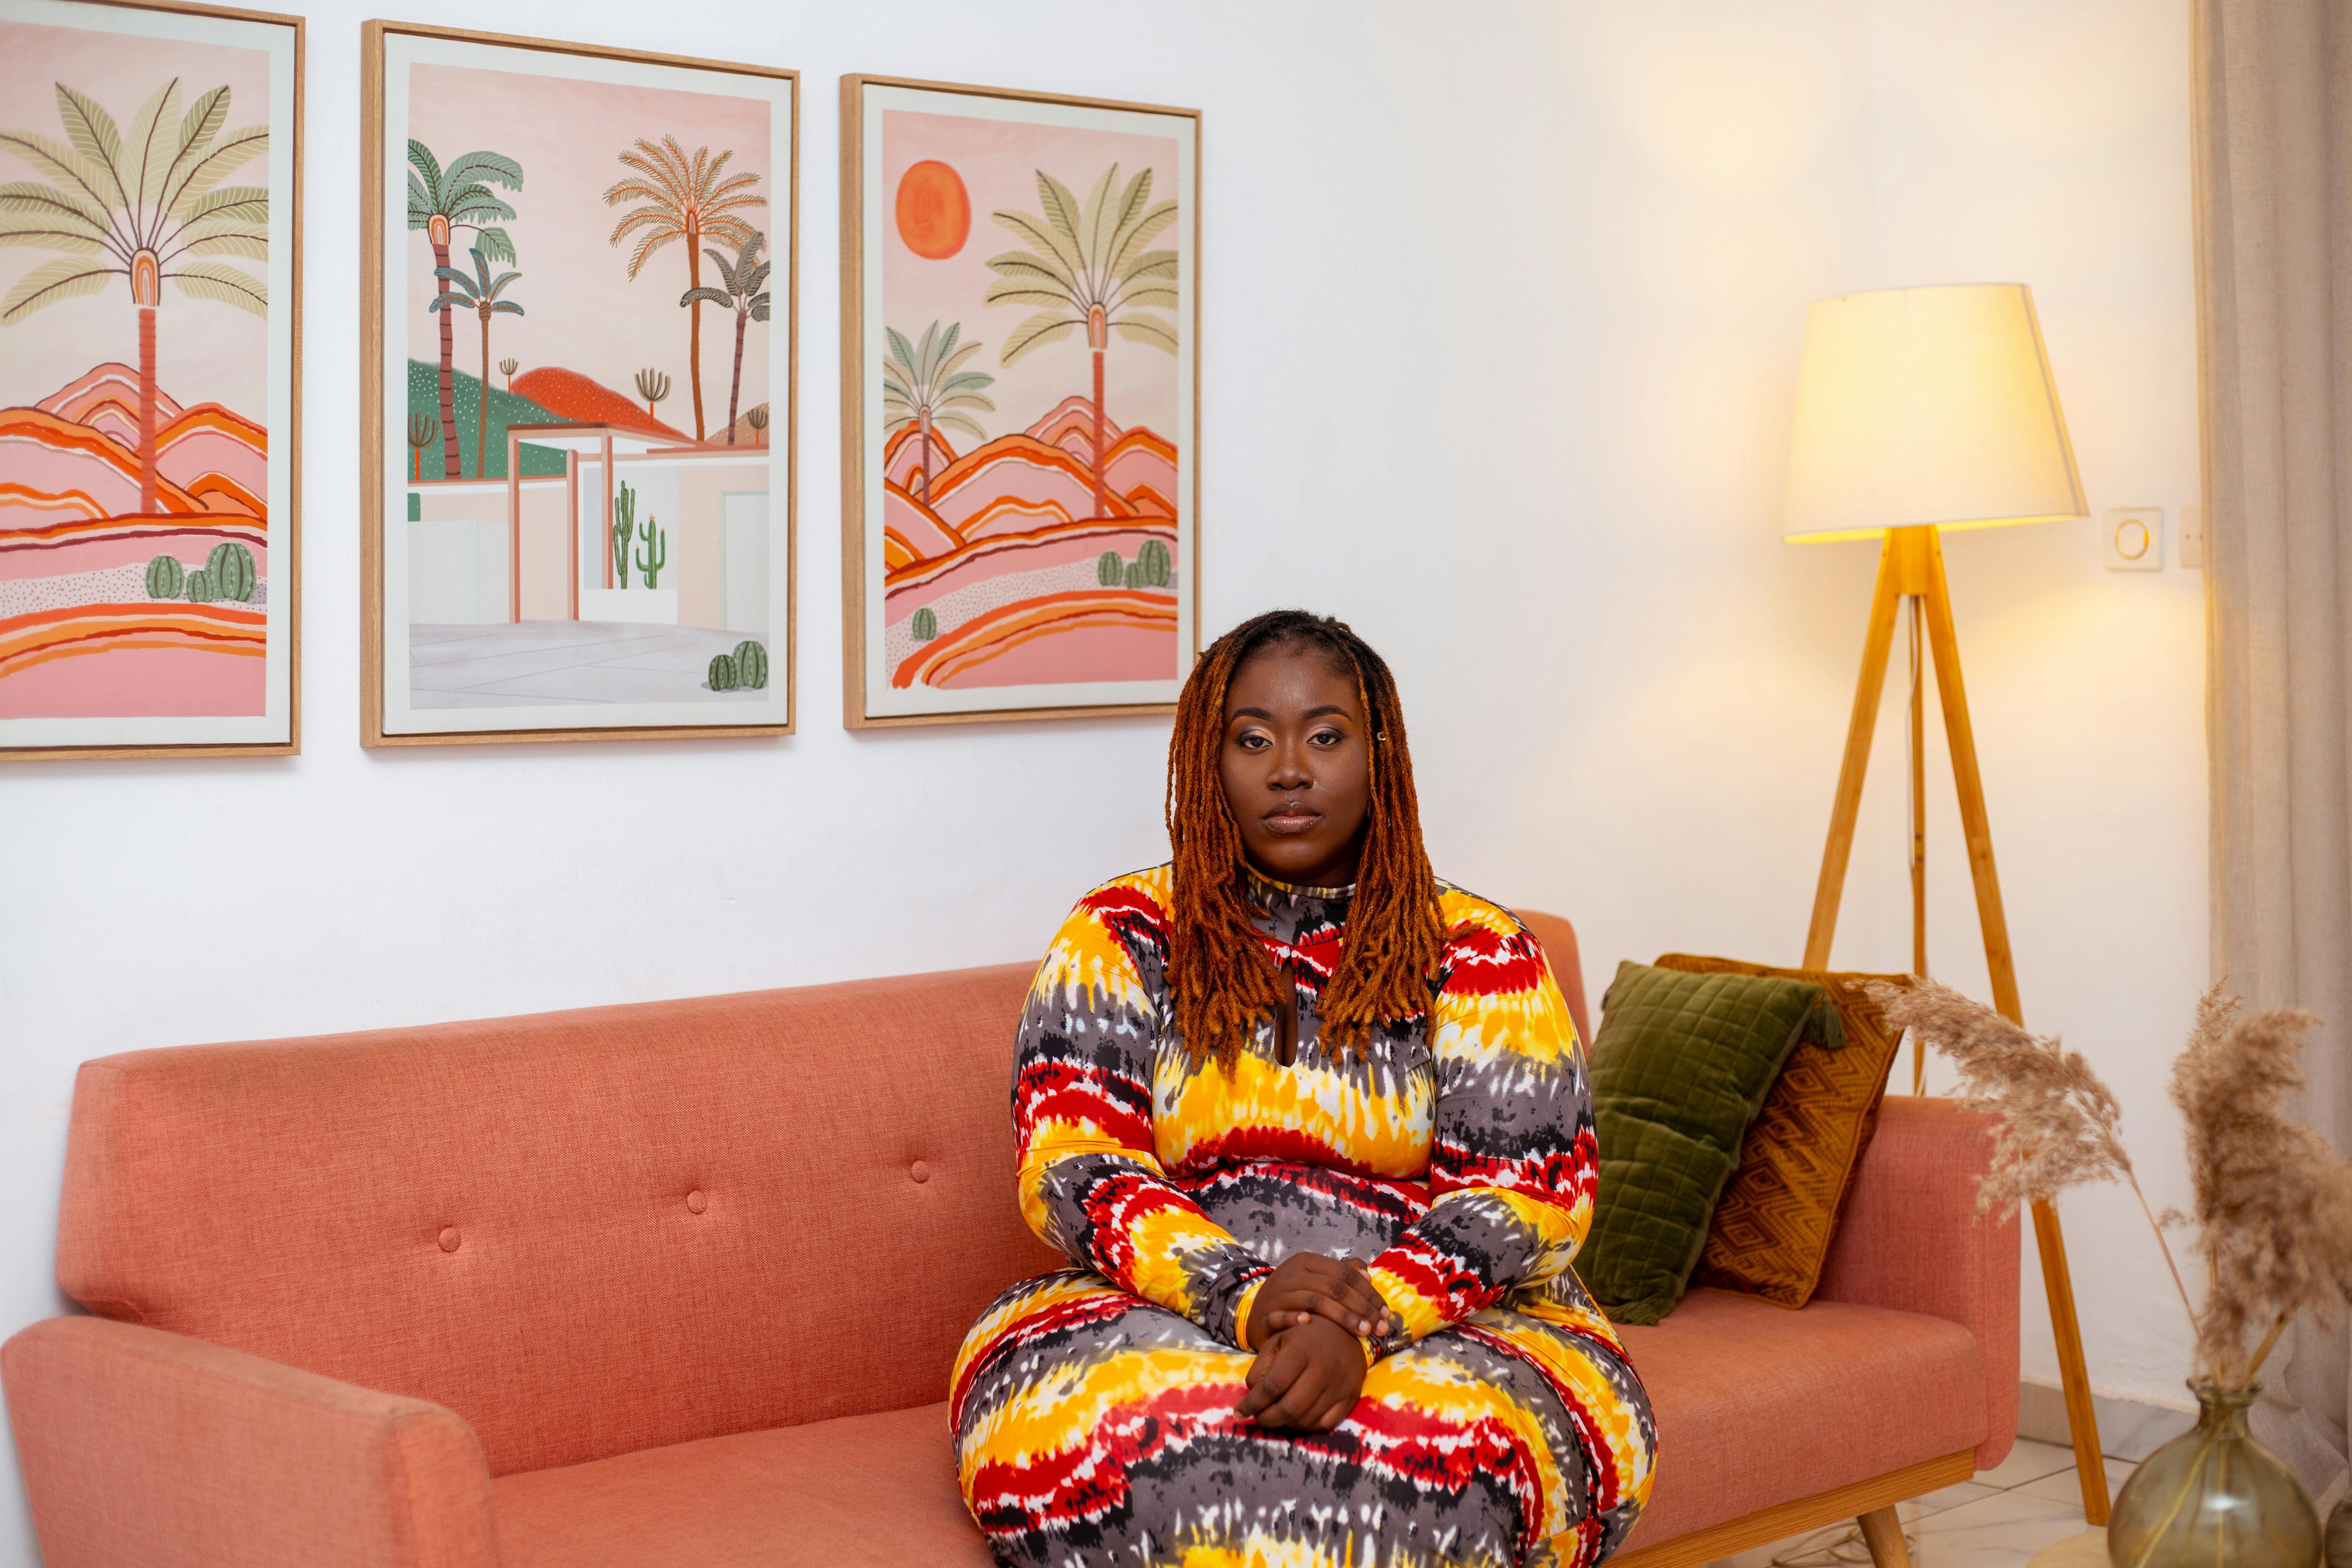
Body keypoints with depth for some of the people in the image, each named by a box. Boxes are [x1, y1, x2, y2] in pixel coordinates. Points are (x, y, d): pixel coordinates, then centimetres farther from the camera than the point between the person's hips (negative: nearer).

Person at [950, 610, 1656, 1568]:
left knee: (1459, 1449, -35)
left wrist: (1367, 1322, -23)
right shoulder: (1121, 938, 8)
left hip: (1438, 1324, 1)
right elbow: (1071, 1168, -3)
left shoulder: (1478, 954, 6)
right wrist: (1243, 1299, -22)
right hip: (1161, 1316, 0)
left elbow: (1530, 1195, -3)